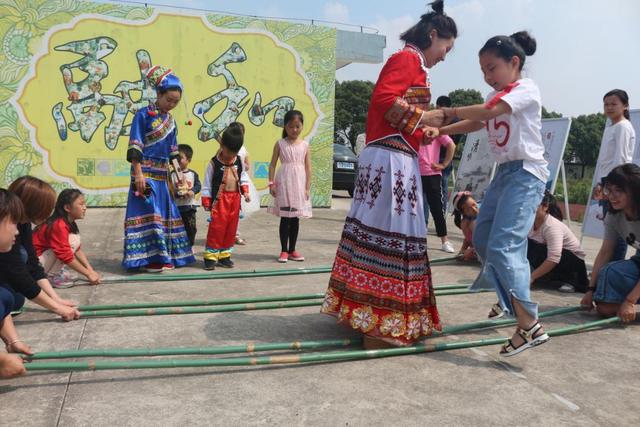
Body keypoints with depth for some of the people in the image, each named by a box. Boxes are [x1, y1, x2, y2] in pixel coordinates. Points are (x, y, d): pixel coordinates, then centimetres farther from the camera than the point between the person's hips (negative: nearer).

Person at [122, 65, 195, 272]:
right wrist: (138, 173, -18)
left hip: (162, 174, 7)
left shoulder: (170, 121, 13)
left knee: (165, 212, 9)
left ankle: (165, 256, 18)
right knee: (148, 213, -6)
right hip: (145, 171, -7)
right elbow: (135, 147, -11)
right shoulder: (143, 115, -7)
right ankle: (148, 258, 0)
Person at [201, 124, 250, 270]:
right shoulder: (214, 163, -7)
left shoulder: (238, 161, 6)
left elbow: (243, 177, 19)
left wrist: (245, 191, 4)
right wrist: (206, 201, -6)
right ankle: (210, 256, 1)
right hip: (219, 199, -5)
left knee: (231, 228, 8)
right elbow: (207, 183, -4)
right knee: (217, 228, -8)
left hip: (235, 199, 5)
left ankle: (224, 255, 18)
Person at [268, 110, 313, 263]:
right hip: (284, 182, -2)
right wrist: (271, 183, -6)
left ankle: (292, 250, 18)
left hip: (299, 183, 2)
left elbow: (308, 167, 3)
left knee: (295, 218, 8)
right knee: (285, 218, 1)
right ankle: (284, 250, 9)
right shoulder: (280, 143, 1)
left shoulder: (305, 145, 5)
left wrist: (307, 187, -2)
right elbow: (273, 164, 1)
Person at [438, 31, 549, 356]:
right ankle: (508, 295, 33)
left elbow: (487, 113, -23)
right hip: (503, 172, 9)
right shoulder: (496, 97, 17)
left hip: (526, 173, -9)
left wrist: (452, 111, -11)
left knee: (503, 245, -20)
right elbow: (475, 124, 13)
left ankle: (530, 325, -16)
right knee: (482, 238, 11)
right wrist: (439, 130, -1)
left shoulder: (526, 89, -10)